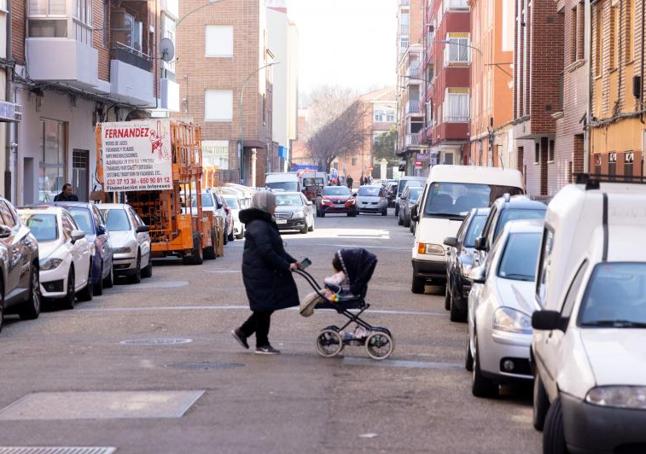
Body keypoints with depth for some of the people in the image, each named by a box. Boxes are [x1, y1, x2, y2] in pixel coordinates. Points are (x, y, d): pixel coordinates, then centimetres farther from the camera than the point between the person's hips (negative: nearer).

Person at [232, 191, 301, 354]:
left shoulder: (266, 223, 16)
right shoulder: (258, 226, -18)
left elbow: (277, 248, 19)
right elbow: (266, 251, -24)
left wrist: (291, 261, 8)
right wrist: (286, 266, -19)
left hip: (268, 273, 10)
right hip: (259, 274, -10)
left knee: (266, 307, 13)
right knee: (264, 307, -2)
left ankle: (242, 332, 22)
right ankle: (262, 345, 8)